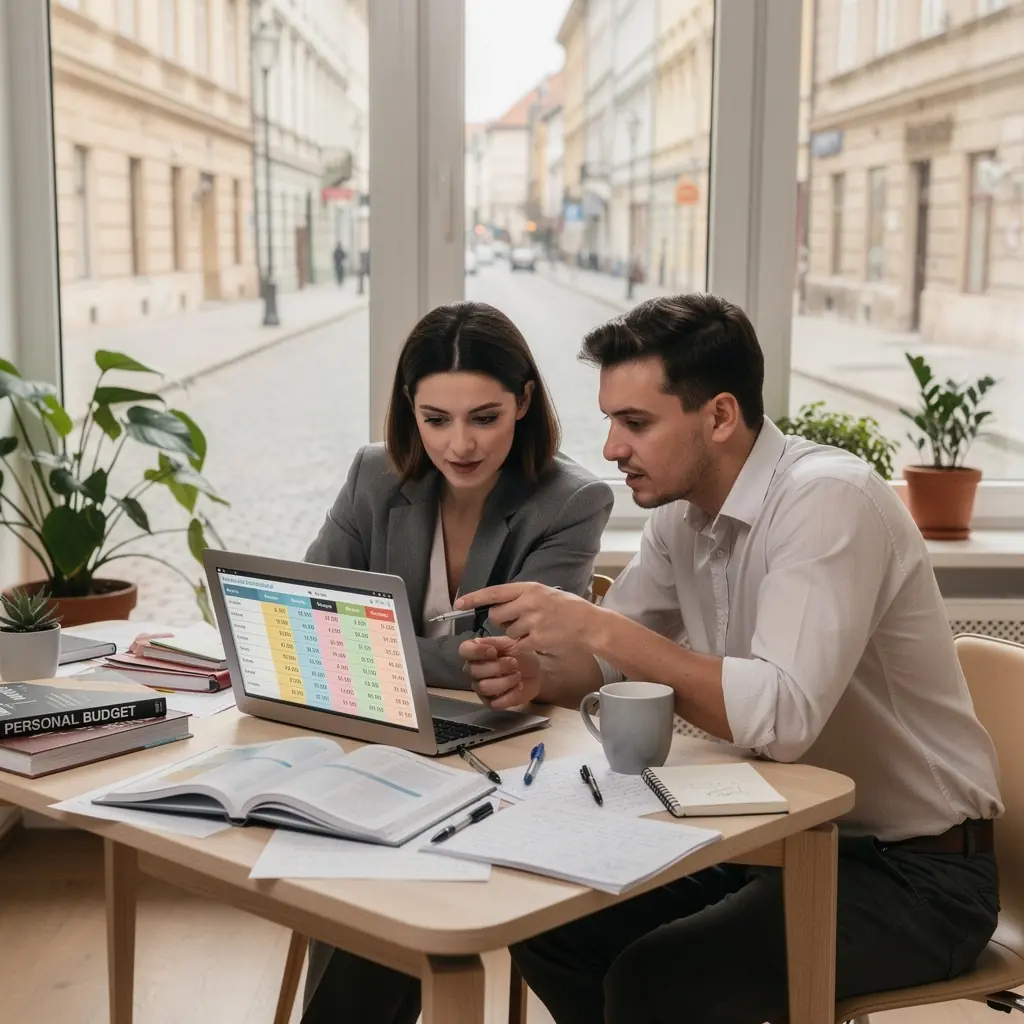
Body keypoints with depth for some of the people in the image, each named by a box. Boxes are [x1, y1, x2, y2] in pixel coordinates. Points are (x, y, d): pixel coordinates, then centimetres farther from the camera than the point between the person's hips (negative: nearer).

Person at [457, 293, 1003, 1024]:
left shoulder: (828, 500, -23)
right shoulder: (681, 511, 2)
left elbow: (783, 717, -33)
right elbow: (615, 656, 10)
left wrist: (598, 628, -31)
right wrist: (536, 671, -11)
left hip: (914, 872, -8)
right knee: (550, 923, 0)